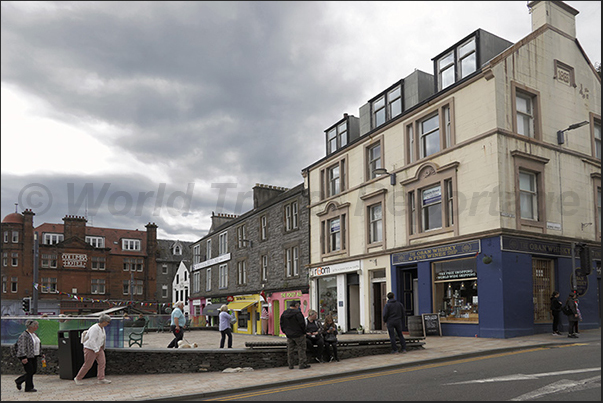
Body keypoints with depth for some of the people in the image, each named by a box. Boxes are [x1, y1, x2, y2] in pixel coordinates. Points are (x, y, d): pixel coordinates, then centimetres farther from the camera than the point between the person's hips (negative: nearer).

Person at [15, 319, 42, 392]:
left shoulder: (34, 334, 11)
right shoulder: (24, 336, -18)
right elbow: (21, 347, -21)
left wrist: (40, 354, 20)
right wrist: (24, 357, -24)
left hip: (33, 356, 9)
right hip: (26, 356, -9)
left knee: (34, 370, 10)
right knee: (30, 372, -3)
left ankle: (18, 381, 26)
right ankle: (28, 388, 10)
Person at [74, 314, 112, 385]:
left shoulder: (102, 327, 5)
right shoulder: (95, 328, -23)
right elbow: (92, 340, -27)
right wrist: (96, 350, -26)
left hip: (98, 348, 8)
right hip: (91, 349, -8)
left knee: (102, 362, -4)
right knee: (87, 365, 0)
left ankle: (101, 379, -5)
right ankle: (78, 378, 17)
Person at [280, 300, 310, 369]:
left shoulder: (283, 313, 8)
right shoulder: (297, 313, -15)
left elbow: (282, 324, 13)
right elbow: (302, 324, -14)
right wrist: (304, 332, -2)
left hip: (289, 335, 6)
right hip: (298, 335, -6)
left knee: (290, 350, 11)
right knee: (301, 349, 1)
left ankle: (290, 365, 13)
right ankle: (302, 364, 2)